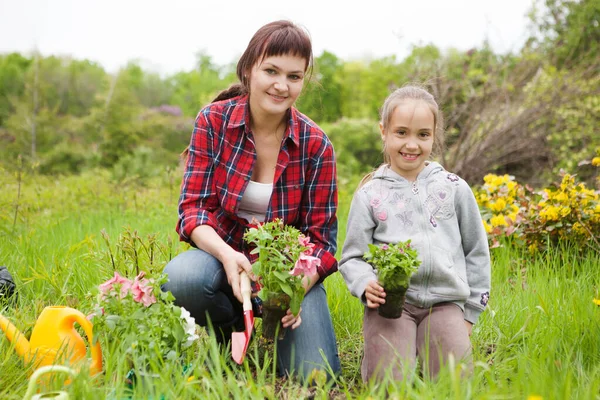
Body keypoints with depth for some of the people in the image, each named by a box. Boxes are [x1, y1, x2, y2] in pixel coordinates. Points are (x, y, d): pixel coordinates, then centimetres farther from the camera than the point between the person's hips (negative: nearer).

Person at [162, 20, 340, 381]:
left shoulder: (316, 145, -8)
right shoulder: (213, 121, -7)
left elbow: (321, 237, -6)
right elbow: (193, 207, -11)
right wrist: (226, 254, -32)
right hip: (224, 255, 1)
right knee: (181, 277, -35)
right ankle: (234, 338, -1)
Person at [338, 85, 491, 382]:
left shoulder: (454, 189, 7)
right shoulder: (370, 194, 4)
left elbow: (477, 252, 14)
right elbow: (352, 257, 7)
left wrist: (470, 313, 10)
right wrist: (365, 285, -15)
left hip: (445, 302, 2)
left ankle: (422, 345, 11)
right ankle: (378, 347, 9)